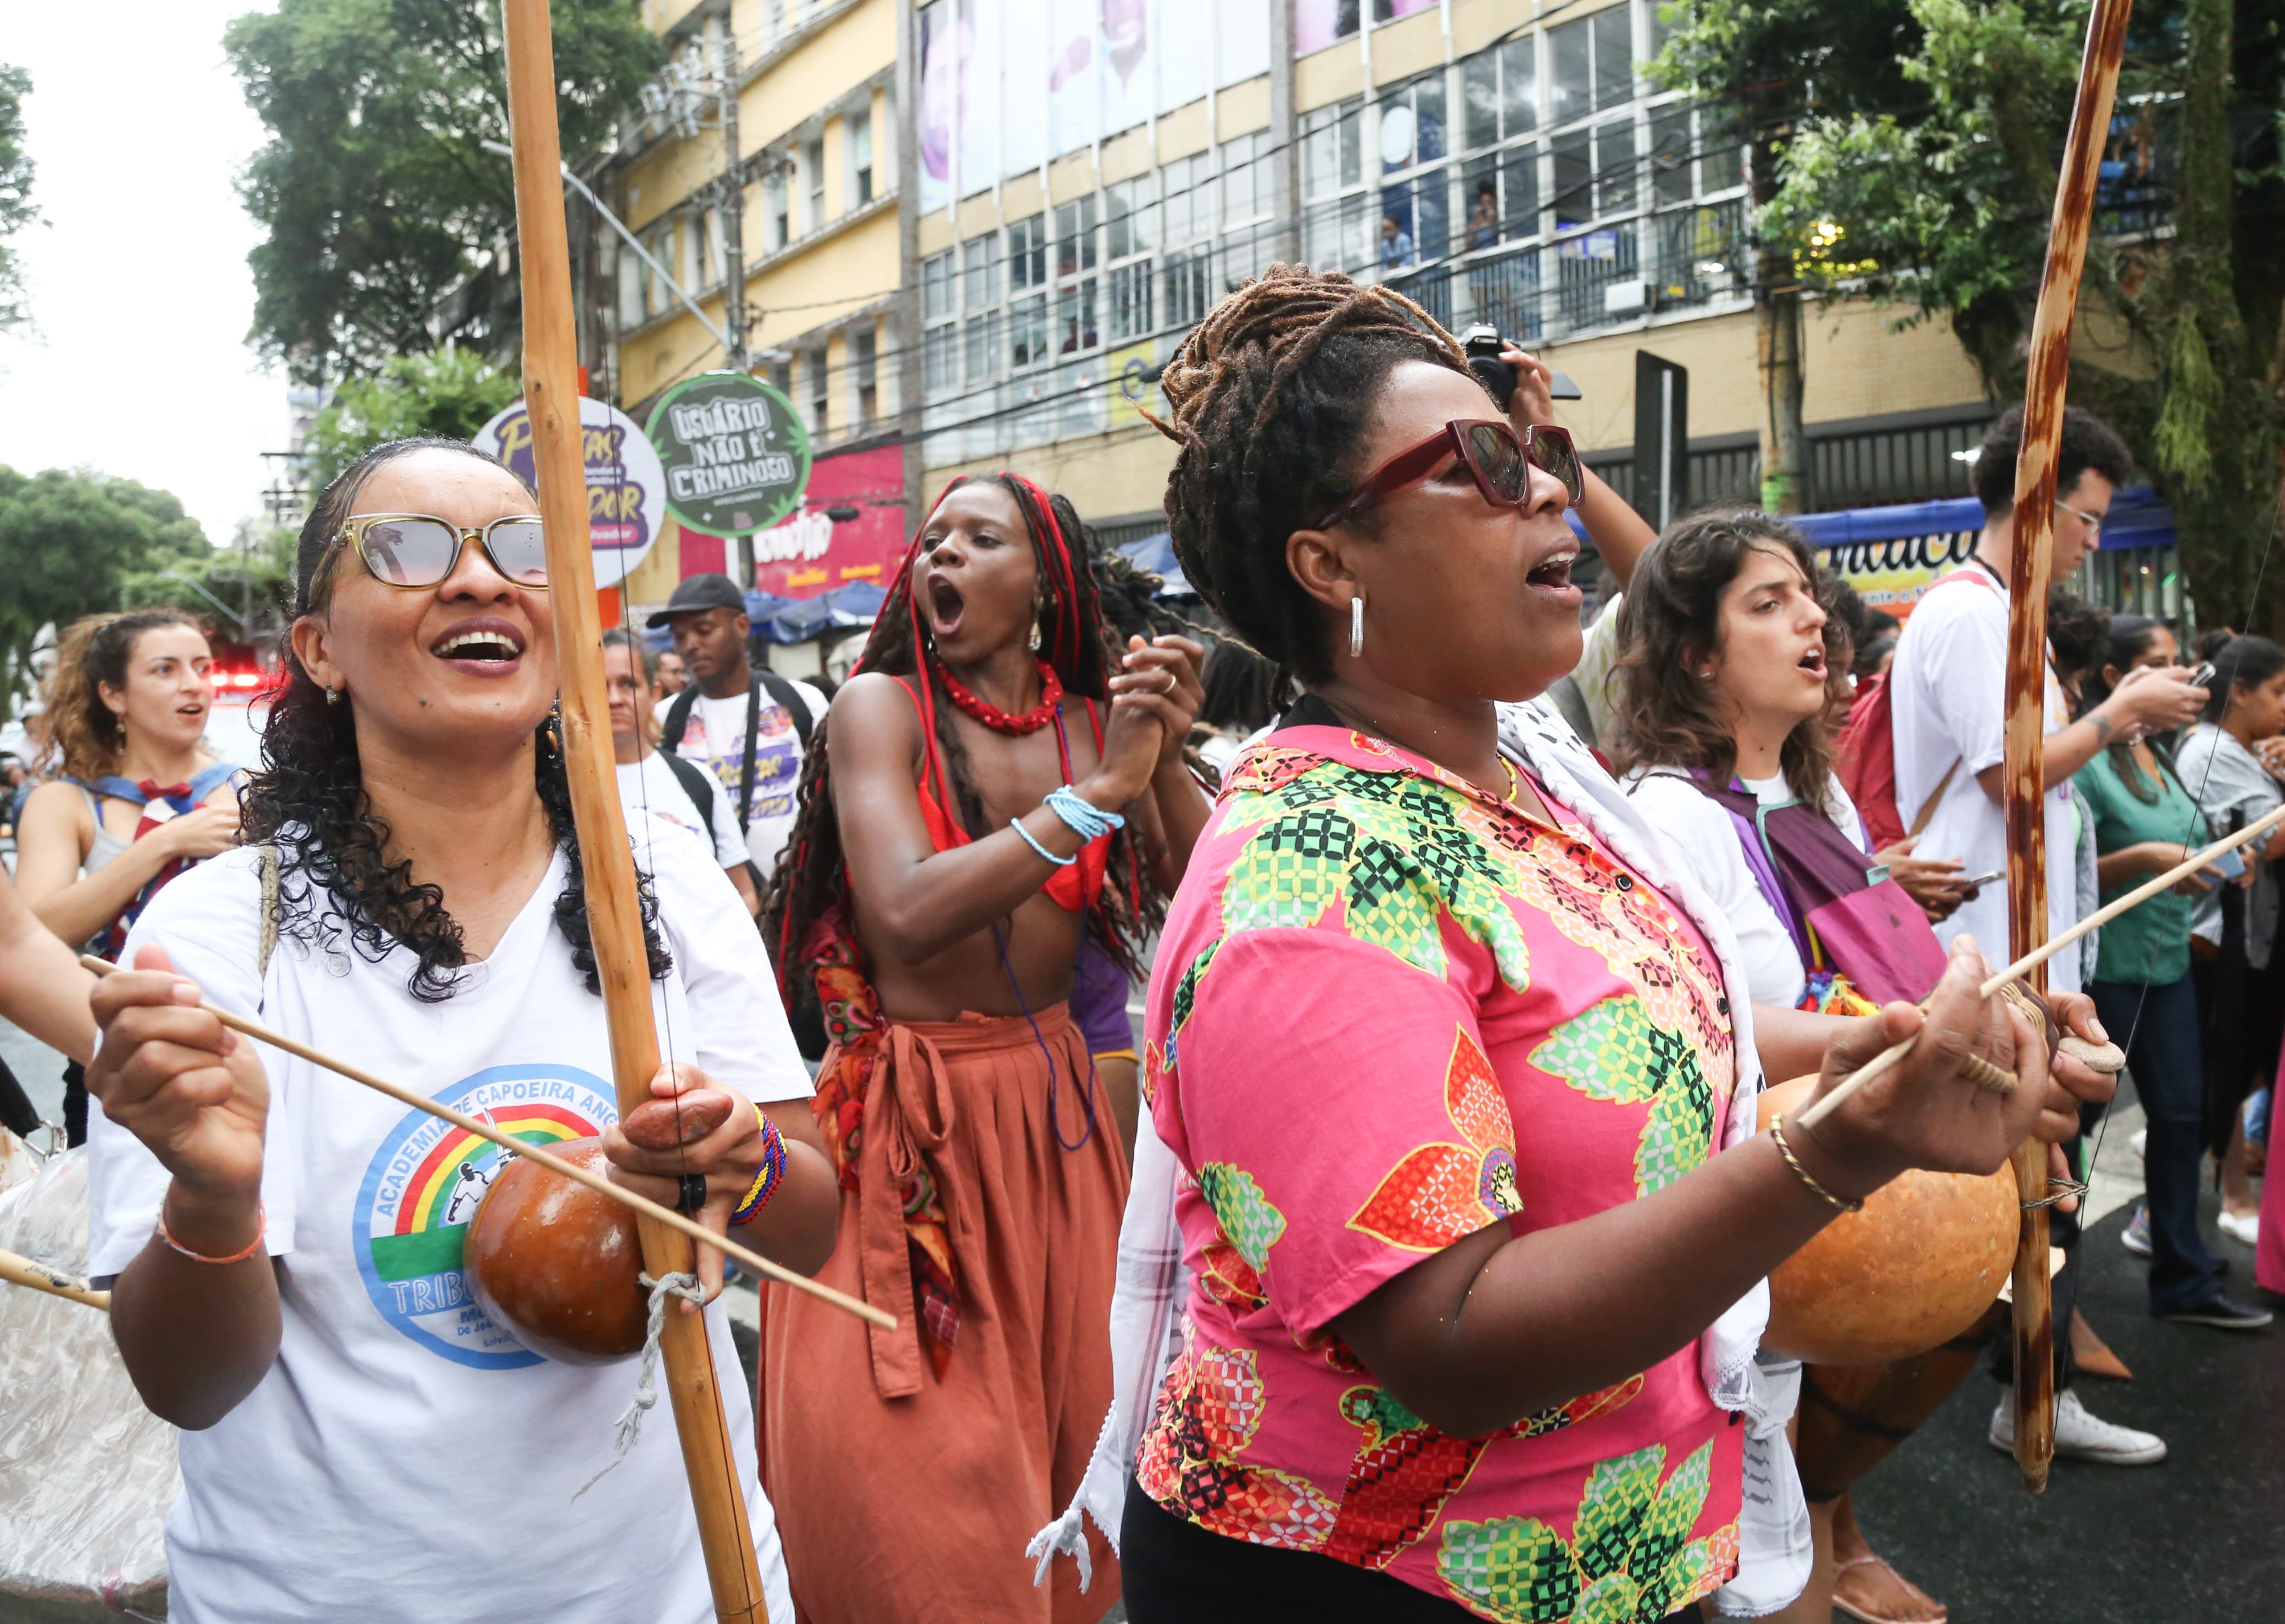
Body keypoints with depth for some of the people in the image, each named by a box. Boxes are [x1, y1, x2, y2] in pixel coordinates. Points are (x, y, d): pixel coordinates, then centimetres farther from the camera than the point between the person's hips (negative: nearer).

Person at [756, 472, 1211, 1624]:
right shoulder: (881, 704, -7)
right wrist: (1102, 791, -23)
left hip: (1053, 1108, 4)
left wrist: (1167, 761, -18)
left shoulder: (1094, 721, 3)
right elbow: (908, 913, -23)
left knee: (1059, 1428, 15)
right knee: (919, 1495, 5)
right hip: (908, 1124, -3)